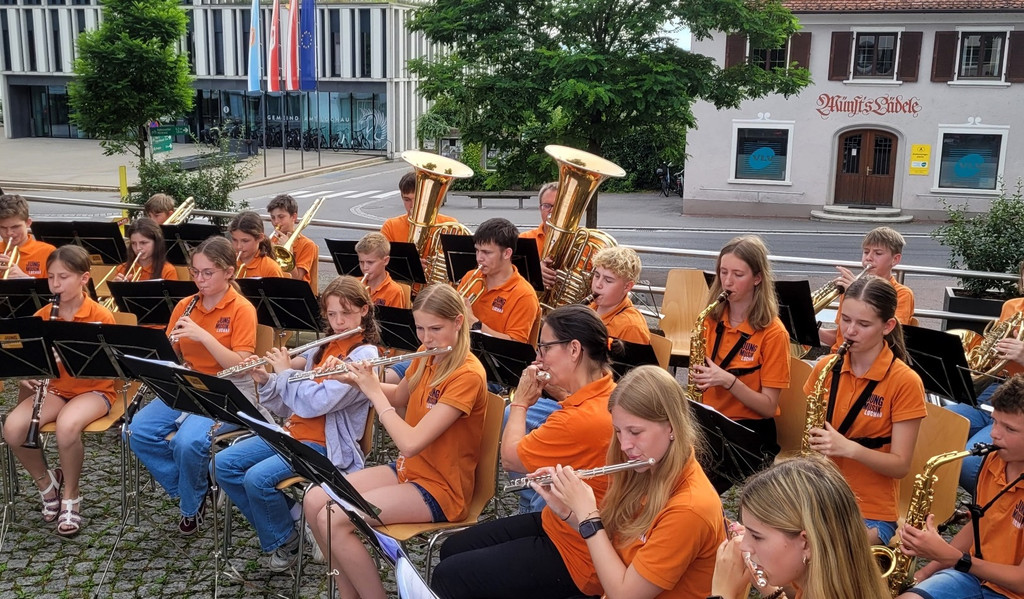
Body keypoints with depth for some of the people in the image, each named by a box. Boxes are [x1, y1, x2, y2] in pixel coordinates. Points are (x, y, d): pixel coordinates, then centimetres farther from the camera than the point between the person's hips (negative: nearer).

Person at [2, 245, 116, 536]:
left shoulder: (101, 317, -11)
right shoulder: (41, 316, 2)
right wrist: (28, 376, -14)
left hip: (93, 390, -4)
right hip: (53, 388, 5)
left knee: (67, 426, -36)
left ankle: (71, 496, -9)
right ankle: (46, 482, 6)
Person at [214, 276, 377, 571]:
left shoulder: (364, 355, -12)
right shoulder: (324, 348, 13)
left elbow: (317, 402, -23)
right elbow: (290, 406, 13)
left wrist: (285, 372, -10)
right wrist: (266, 381, -4)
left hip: (326, 445, -8)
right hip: (294, 431, 8)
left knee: (258, 478, -26)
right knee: (223, 464, -4)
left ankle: (285, 540, 1)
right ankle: (283, 518, 9)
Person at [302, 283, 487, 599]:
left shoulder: (467, 375, -24)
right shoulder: (426, 359, 2)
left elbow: (410, 442, -29)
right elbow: (398, 399, 21)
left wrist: (373, 391, -18)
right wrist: (357, 381, 3)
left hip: (440, 488, -9)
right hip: (408, 469, 9)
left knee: (333, 520, -20)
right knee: (313, 502, -2)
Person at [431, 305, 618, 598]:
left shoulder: (584, 418, -32)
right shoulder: (606, 392, -2)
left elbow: (509, 457, -15)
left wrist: (520, 401, -3)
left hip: (574, 555, -10)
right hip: (560, 524, 10)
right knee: (452, 550, 14)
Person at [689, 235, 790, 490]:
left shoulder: (772, 332, -8)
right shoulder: (711, 319, 5)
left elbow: (768, 407, -10)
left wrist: (728, 380, -23)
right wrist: (698, 377, -7)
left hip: (750, 431, -4)